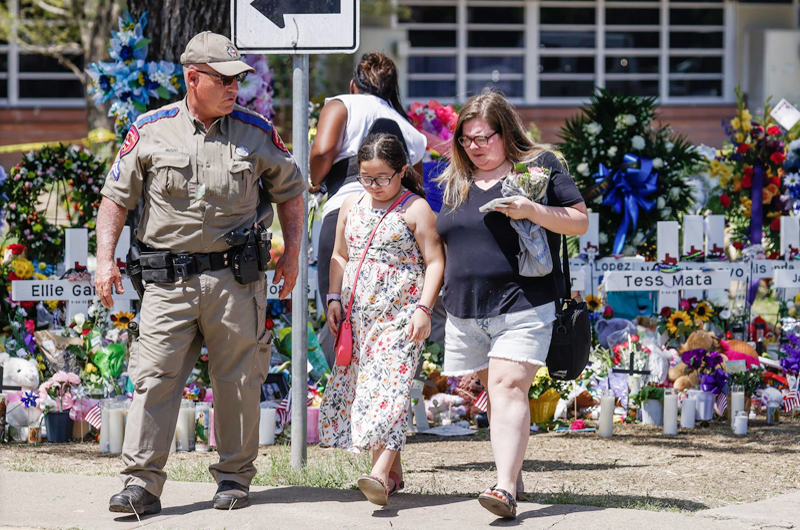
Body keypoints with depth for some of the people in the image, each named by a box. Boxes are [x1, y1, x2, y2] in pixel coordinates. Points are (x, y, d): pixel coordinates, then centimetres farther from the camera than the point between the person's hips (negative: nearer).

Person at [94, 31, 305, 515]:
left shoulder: (257, 133, 5)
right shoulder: (151, 132, 1)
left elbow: (290, 191, 17)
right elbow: (116, 198, 7)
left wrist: (292, 255, 11)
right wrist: (106, 258, -3)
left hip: (237, 278, 1)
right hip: (169, 278, -1)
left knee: (239, 382, 5)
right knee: (155, 378, -7)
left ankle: (235, 476, 18)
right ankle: (142, 483, -6)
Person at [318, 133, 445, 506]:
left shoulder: (416, 210, -4)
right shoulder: (352, 206, 13)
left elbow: (434, 262, -5)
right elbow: (340, 256, 21)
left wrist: (423, 308, -14)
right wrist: (334, 298, 9)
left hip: (400, 315, -6)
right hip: (358, 314, 7)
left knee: (390, 386, -17)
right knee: (356, 387, 4)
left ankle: (380, 474, -28)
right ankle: (393, 472, 12)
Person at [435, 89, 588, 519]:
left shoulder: (539, 165, 2)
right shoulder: (455, 181, 16)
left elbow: (581, 222, -1)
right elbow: (445, 239, 27)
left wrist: (530, 210, -16)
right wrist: (434, 298, 16)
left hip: (522, 305, -6)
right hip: (465, 310, 6)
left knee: (509, 388, -18)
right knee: (495, 392, 10)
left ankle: (506, 488, -27)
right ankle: (512, 471, 22)